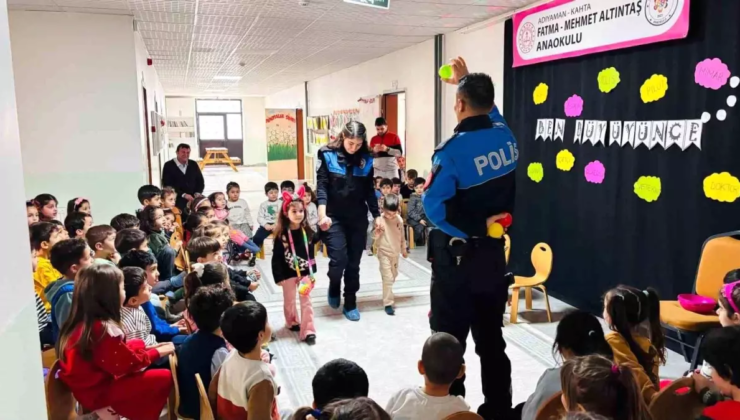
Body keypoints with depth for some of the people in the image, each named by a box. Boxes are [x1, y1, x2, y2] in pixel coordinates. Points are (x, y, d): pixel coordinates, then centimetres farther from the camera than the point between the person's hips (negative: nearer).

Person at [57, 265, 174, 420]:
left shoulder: (81, 321, -1)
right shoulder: (104, 329, -28)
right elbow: (129, 363, -15)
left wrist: (147, 348, 7)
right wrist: (158, 352, -2)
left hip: (87, 385, 9)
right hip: (98, 392, -9)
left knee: (138, 344, 18)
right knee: (165, 378, -12)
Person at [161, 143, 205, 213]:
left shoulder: (194, 164, 14)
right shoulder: (168, 166, 2)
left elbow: (200, 181, 15)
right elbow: (167, 184, -5)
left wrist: (197, 193, -6)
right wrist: (183, 195, -15)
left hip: (193, 199, 3)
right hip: (177, 201, -3)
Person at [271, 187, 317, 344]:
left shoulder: (307, 231, -3)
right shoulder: (281, 234, -13)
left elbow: (311, 253, 4)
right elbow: (276, 257, -10)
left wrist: (312, 271, 3)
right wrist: (279, 276, -12)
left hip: (305, 271, 2)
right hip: (288, 273, -2)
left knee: (306, 300, 4)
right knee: (289, 300, 16)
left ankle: (308, 331, 7)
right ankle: (292, 322, 39)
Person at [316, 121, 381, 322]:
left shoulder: (366, 159, 3)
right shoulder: (329, 155, -5)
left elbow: (369, 191, 10)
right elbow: (321, 186, -10)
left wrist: (377, 216, 7)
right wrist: (323, 214, -22)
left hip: (358, 218, 3)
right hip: (335, 217, -3)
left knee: (353, 263, 6)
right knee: (339, 259, -12)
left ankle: (350, 304, 20)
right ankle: (334, 288, 21)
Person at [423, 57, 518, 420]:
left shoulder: (453, 150, -19)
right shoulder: (506, 137, 0)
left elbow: (433, 206, -21)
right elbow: (489, 111, 23)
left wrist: (470, 228, -8)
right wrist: (468, 82, 32)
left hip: (456, 257, -6)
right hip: (493, 253, 6)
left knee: (449, 340, 6)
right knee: (491, 337, 17)